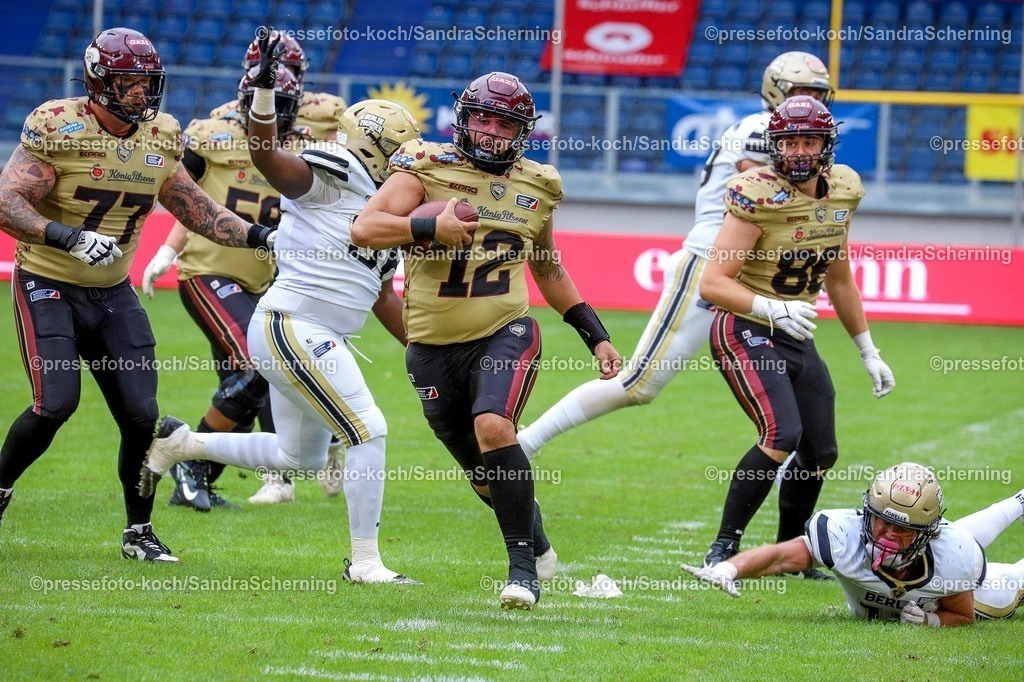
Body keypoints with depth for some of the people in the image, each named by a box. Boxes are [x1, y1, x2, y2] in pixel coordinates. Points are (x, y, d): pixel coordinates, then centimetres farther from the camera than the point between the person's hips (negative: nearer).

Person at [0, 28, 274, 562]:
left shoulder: (160, 139, 1)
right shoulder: (59, 129, -17)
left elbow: (197, 211, 11)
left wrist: (261, 237, -2)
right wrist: (69, 237, -37)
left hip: (113, 294, 5)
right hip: (48, 286, -5)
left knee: (140, 414, -2)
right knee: (56, 403, -19)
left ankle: (138, 532, 14)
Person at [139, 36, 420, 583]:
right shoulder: (332, 177, -8)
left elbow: (384, 299, 23)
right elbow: (266, 155, -23)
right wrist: (264, 87, -38)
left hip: (319, 341, 10)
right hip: (291, 326, -10)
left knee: (300, 459, 19)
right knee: (368, 432, -12)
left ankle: (180, 442, 32)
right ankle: (365, 561, -5)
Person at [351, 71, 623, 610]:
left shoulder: (535, 188, 8)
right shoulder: (429, 168, -4)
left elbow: (548, 270, 23)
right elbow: (365, 228, -15)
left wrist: (595, 336, 21)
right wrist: (430, 227, -29)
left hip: (504, 334, 0)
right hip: (434, 347, 0)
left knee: (493, 427, -27)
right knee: (485, 473, 11)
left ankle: (523, 564, -19)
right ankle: (538, 547, 39)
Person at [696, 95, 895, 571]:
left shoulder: (841, 192, 2)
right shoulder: (759, 197, -20)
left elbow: (838, 280, 17)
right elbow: (713, 283, -24)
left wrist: (868, 352, 20)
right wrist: (774, 309, -38)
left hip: (797, 339, 8)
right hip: (747, 333, -8)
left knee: (820, 453, 10)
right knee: (782, 435, -25)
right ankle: (724, 548, -16)